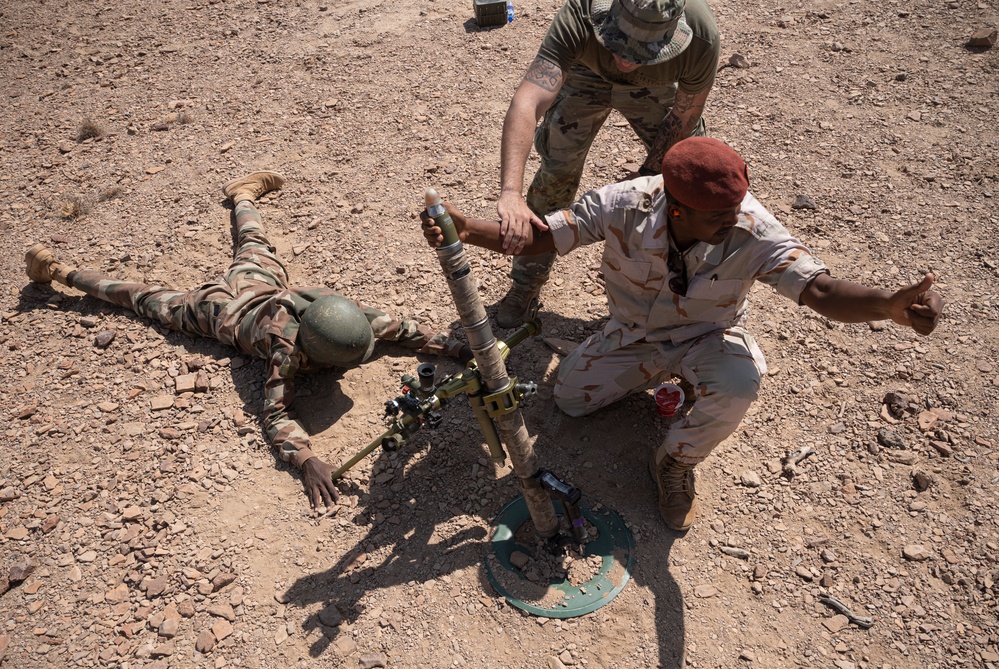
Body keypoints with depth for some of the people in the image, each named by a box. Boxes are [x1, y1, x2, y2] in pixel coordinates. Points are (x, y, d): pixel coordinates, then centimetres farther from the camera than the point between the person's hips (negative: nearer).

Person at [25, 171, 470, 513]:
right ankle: (61, 272, 34)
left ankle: (242, 194, 63)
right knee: (148, 300, 15)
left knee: (253, 244, 35)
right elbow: (276, 416, -47)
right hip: (220, 310, -5)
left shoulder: (339, 308, -30)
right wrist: (306, 460, -63)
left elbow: (395, 326, -18)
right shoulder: (287, 347, -45)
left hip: (261, 281, 5)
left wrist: (451, 346, -26)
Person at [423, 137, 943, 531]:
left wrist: (889, 305, -60)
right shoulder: (624, 205, -28)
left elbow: (819, 289, -37)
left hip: (708, 338, -2)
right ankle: (653, 376, 26)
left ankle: (675, 461, -2)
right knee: (569, 399, -1)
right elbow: (535, 238, -25)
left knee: (738, 384, -34)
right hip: (631, 335, 2)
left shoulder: (753, 232, -31)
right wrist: (465, 229, -42)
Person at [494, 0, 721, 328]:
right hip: (586, 74, -1)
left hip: (655, 83, 2)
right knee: (557, 169, -9)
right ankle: (526, 284, 10)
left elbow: (684, 114, -18)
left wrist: (648, 171, -14)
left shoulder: (702, 38, -38)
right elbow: (526, 103, -57)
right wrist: (510, 192, -69)